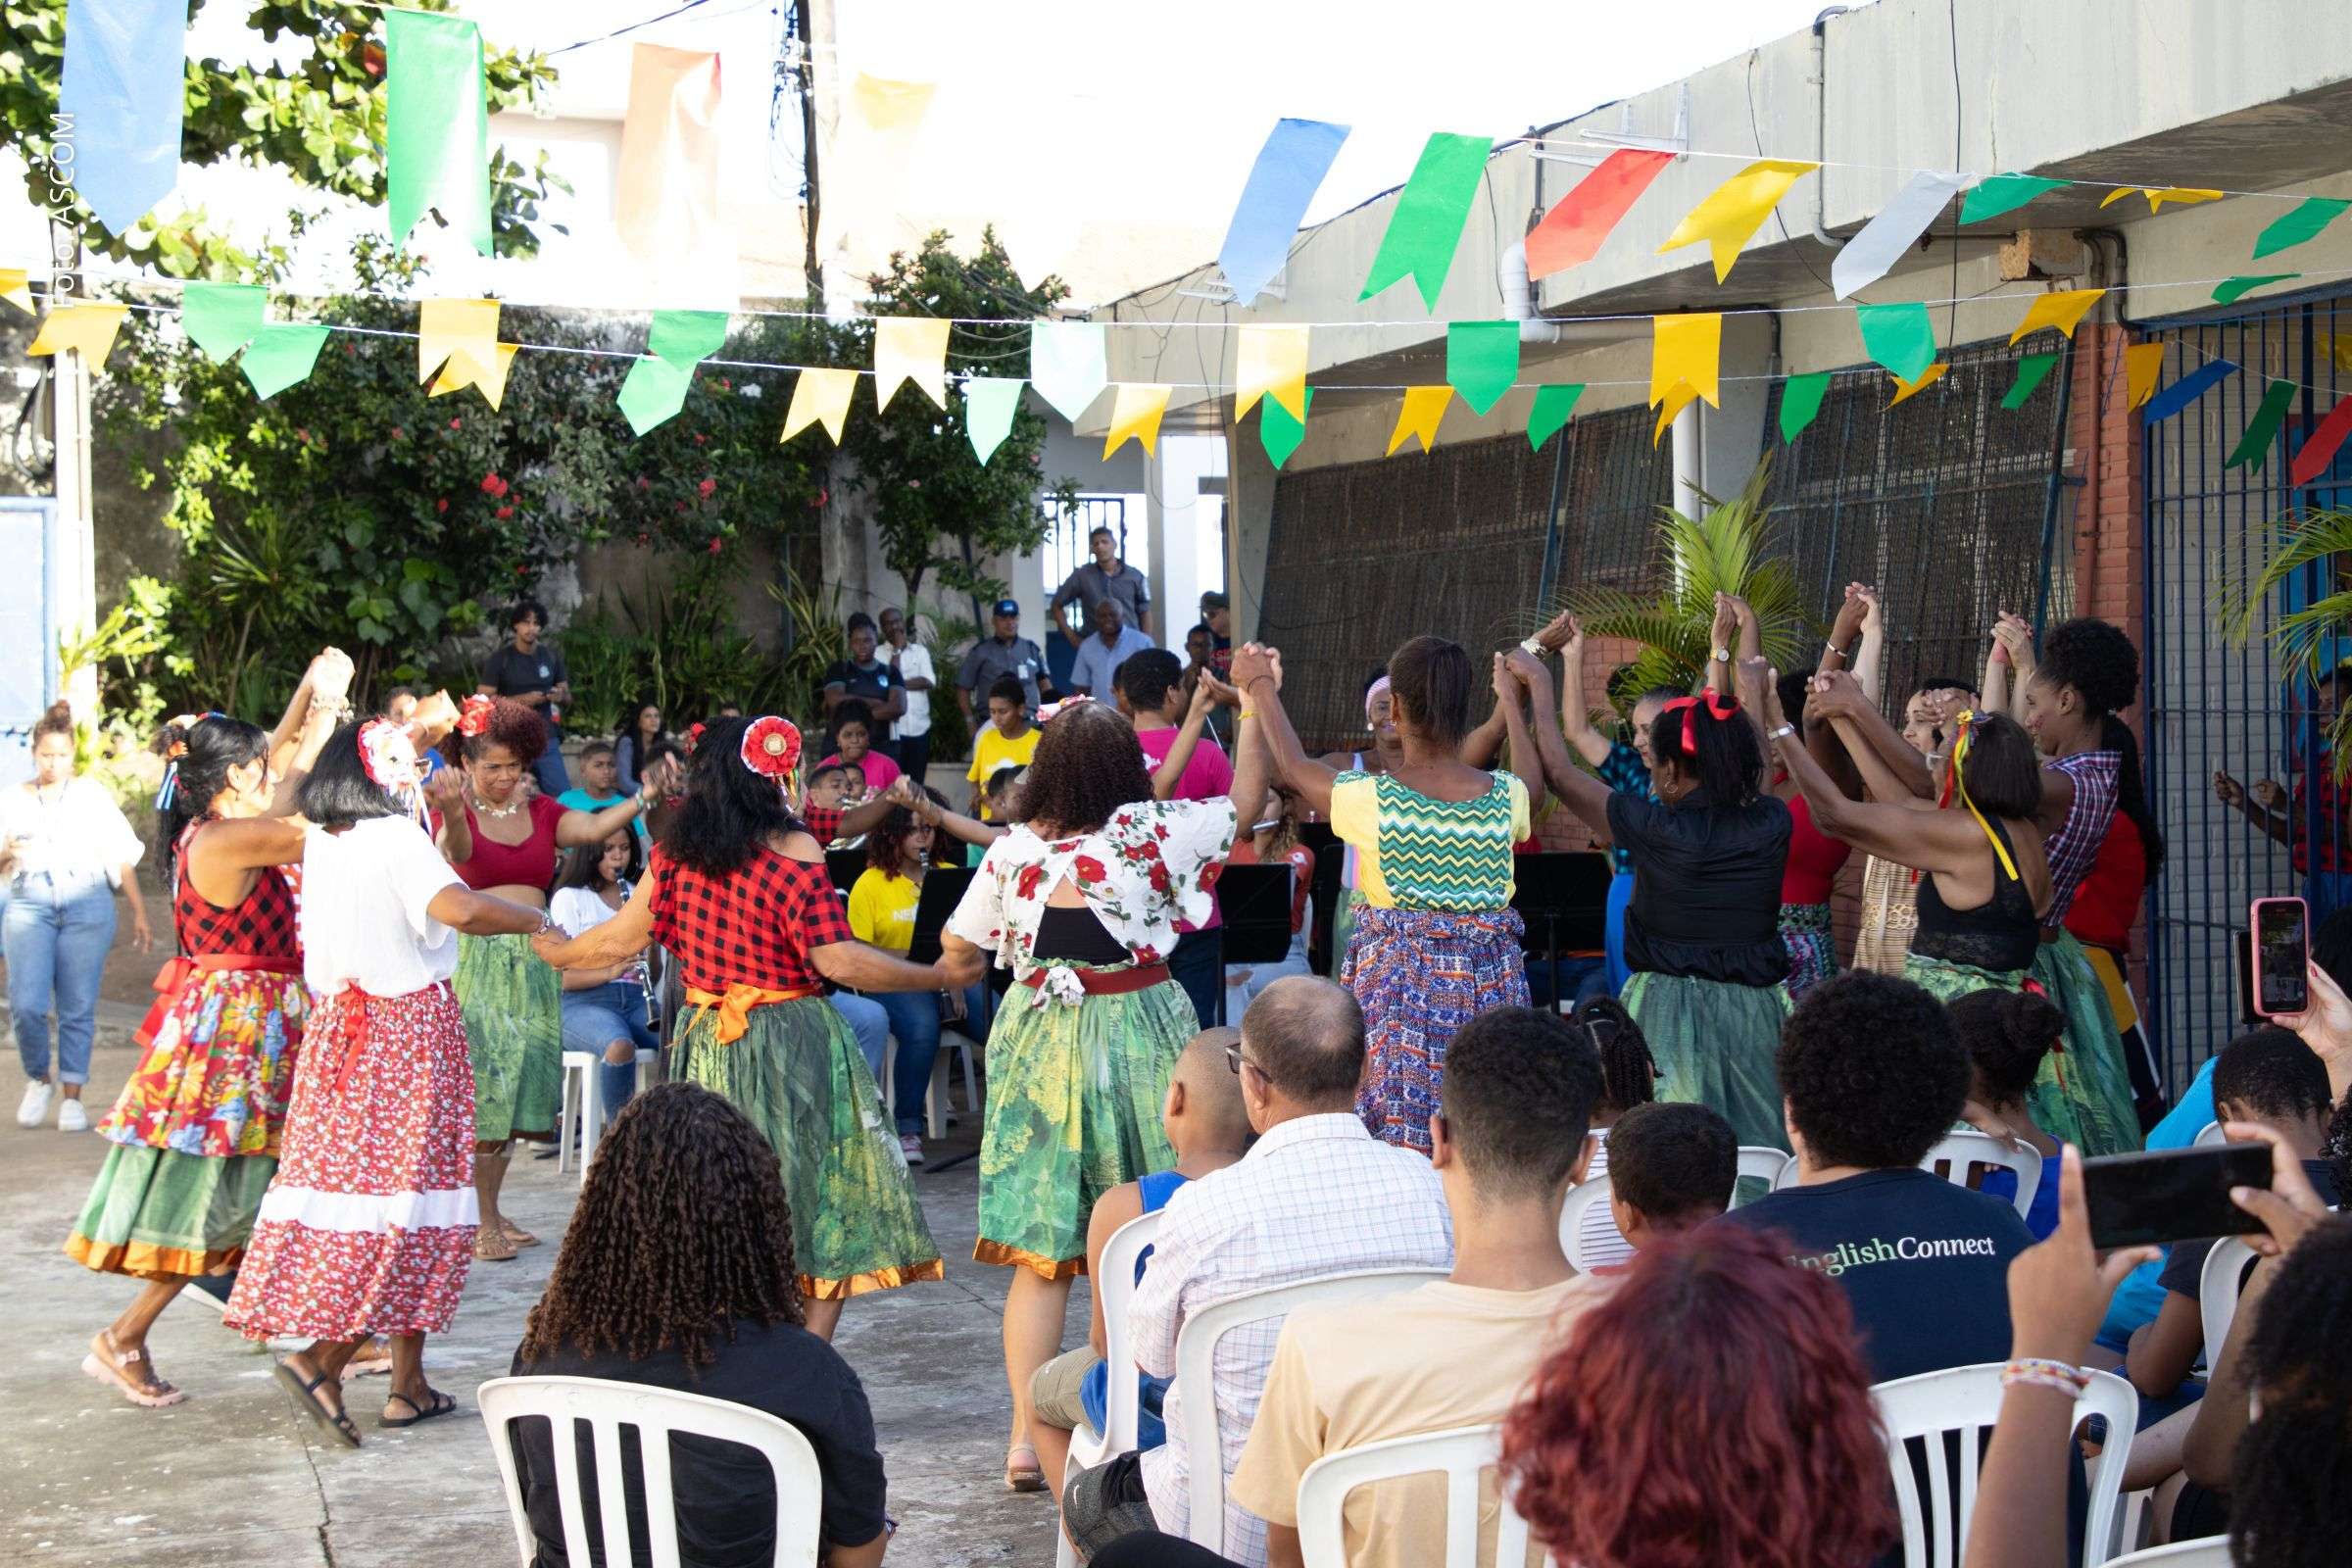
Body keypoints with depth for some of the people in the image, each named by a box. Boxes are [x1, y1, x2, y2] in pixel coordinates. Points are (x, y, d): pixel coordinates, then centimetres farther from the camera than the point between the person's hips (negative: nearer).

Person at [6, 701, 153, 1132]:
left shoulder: (92, 794, 10)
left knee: (78, 1008, -3)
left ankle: (72, 1098, 5)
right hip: (30, 904, 1)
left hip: (87, 904, -1)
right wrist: (7, 853, -9)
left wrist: (139, 913, 5)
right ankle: (40, 1078, 14)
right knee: (26, 1005, -11)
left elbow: (122, 856, 10)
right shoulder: (13, 800, 13)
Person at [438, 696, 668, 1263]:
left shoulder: (541, 812, 9)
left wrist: (644, 799, -26)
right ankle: (474, 1223, 1)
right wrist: (452, 817, -48)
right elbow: (454, 851, -25)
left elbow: (592, 827, -9)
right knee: (478, 1088, -4)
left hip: (532, 961, 5)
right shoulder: (458, 812, -2)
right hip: (475, 956, -5)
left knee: (511, 1092, 9)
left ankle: (493, 1213, 19)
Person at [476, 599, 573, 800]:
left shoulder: (551, 656, 10)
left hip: (547, 739, 3)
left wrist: (560, 695, -6)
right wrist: (521, 700, -16)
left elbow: (567, 695, 18)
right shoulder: (499, 659, -2)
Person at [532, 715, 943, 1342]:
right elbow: (840, 962, -18)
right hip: (793, 1045, -5)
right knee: (827, 1209, 4)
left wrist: (558, 953, 30)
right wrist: (940, 976, -12)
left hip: (707, 1047, 5)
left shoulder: (676, 854, 2)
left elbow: (621, 939, 10)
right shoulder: (792, 850, -13)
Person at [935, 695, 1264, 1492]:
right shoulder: (1149, 831, -10)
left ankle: (1027, 1435, 2)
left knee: (1040, 1249, 4)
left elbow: (957, 951, 8)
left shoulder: (1014, 848, -2)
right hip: (1135, 1036, -2)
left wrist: (954, 975, 30)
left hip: (1039, 1036, 2)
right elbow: (1245, 796, 4)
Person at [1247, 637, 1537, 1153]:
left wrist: (1261, 687, 24)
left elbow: (1291, 768, 8)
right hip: (1488, 987, 3)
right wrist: (1511, 700, 40)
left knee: (1395, 1141, 5)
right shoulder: (1505, 797, -4)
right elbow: (1533, 776, 23)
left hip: (1399, 981, -3)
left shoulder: (1371, 799, -13)